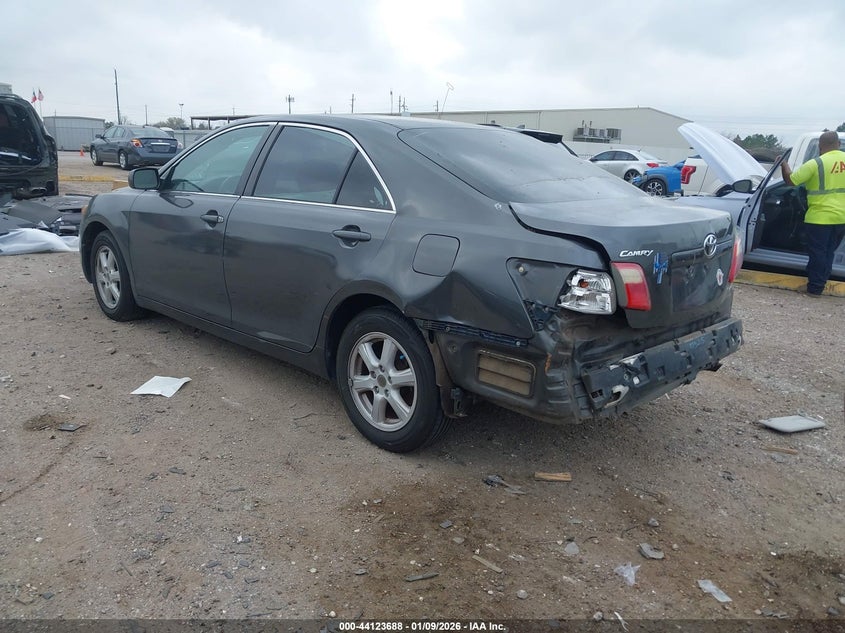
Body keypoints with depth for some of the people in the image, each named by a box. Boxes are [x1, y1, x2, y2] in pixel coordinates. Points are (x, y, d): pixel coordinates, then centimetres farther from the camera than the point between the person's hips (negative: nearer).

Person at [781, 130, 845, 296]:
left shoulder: (816, 164, -15)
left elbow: (790, 180, -10)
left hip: (820, 218, -5)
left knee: (817, 253, 4)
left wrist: (783, 164, 6)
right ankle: (820, 285, 24)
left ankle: (815, 288, 9)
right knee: (829, 252, 17)